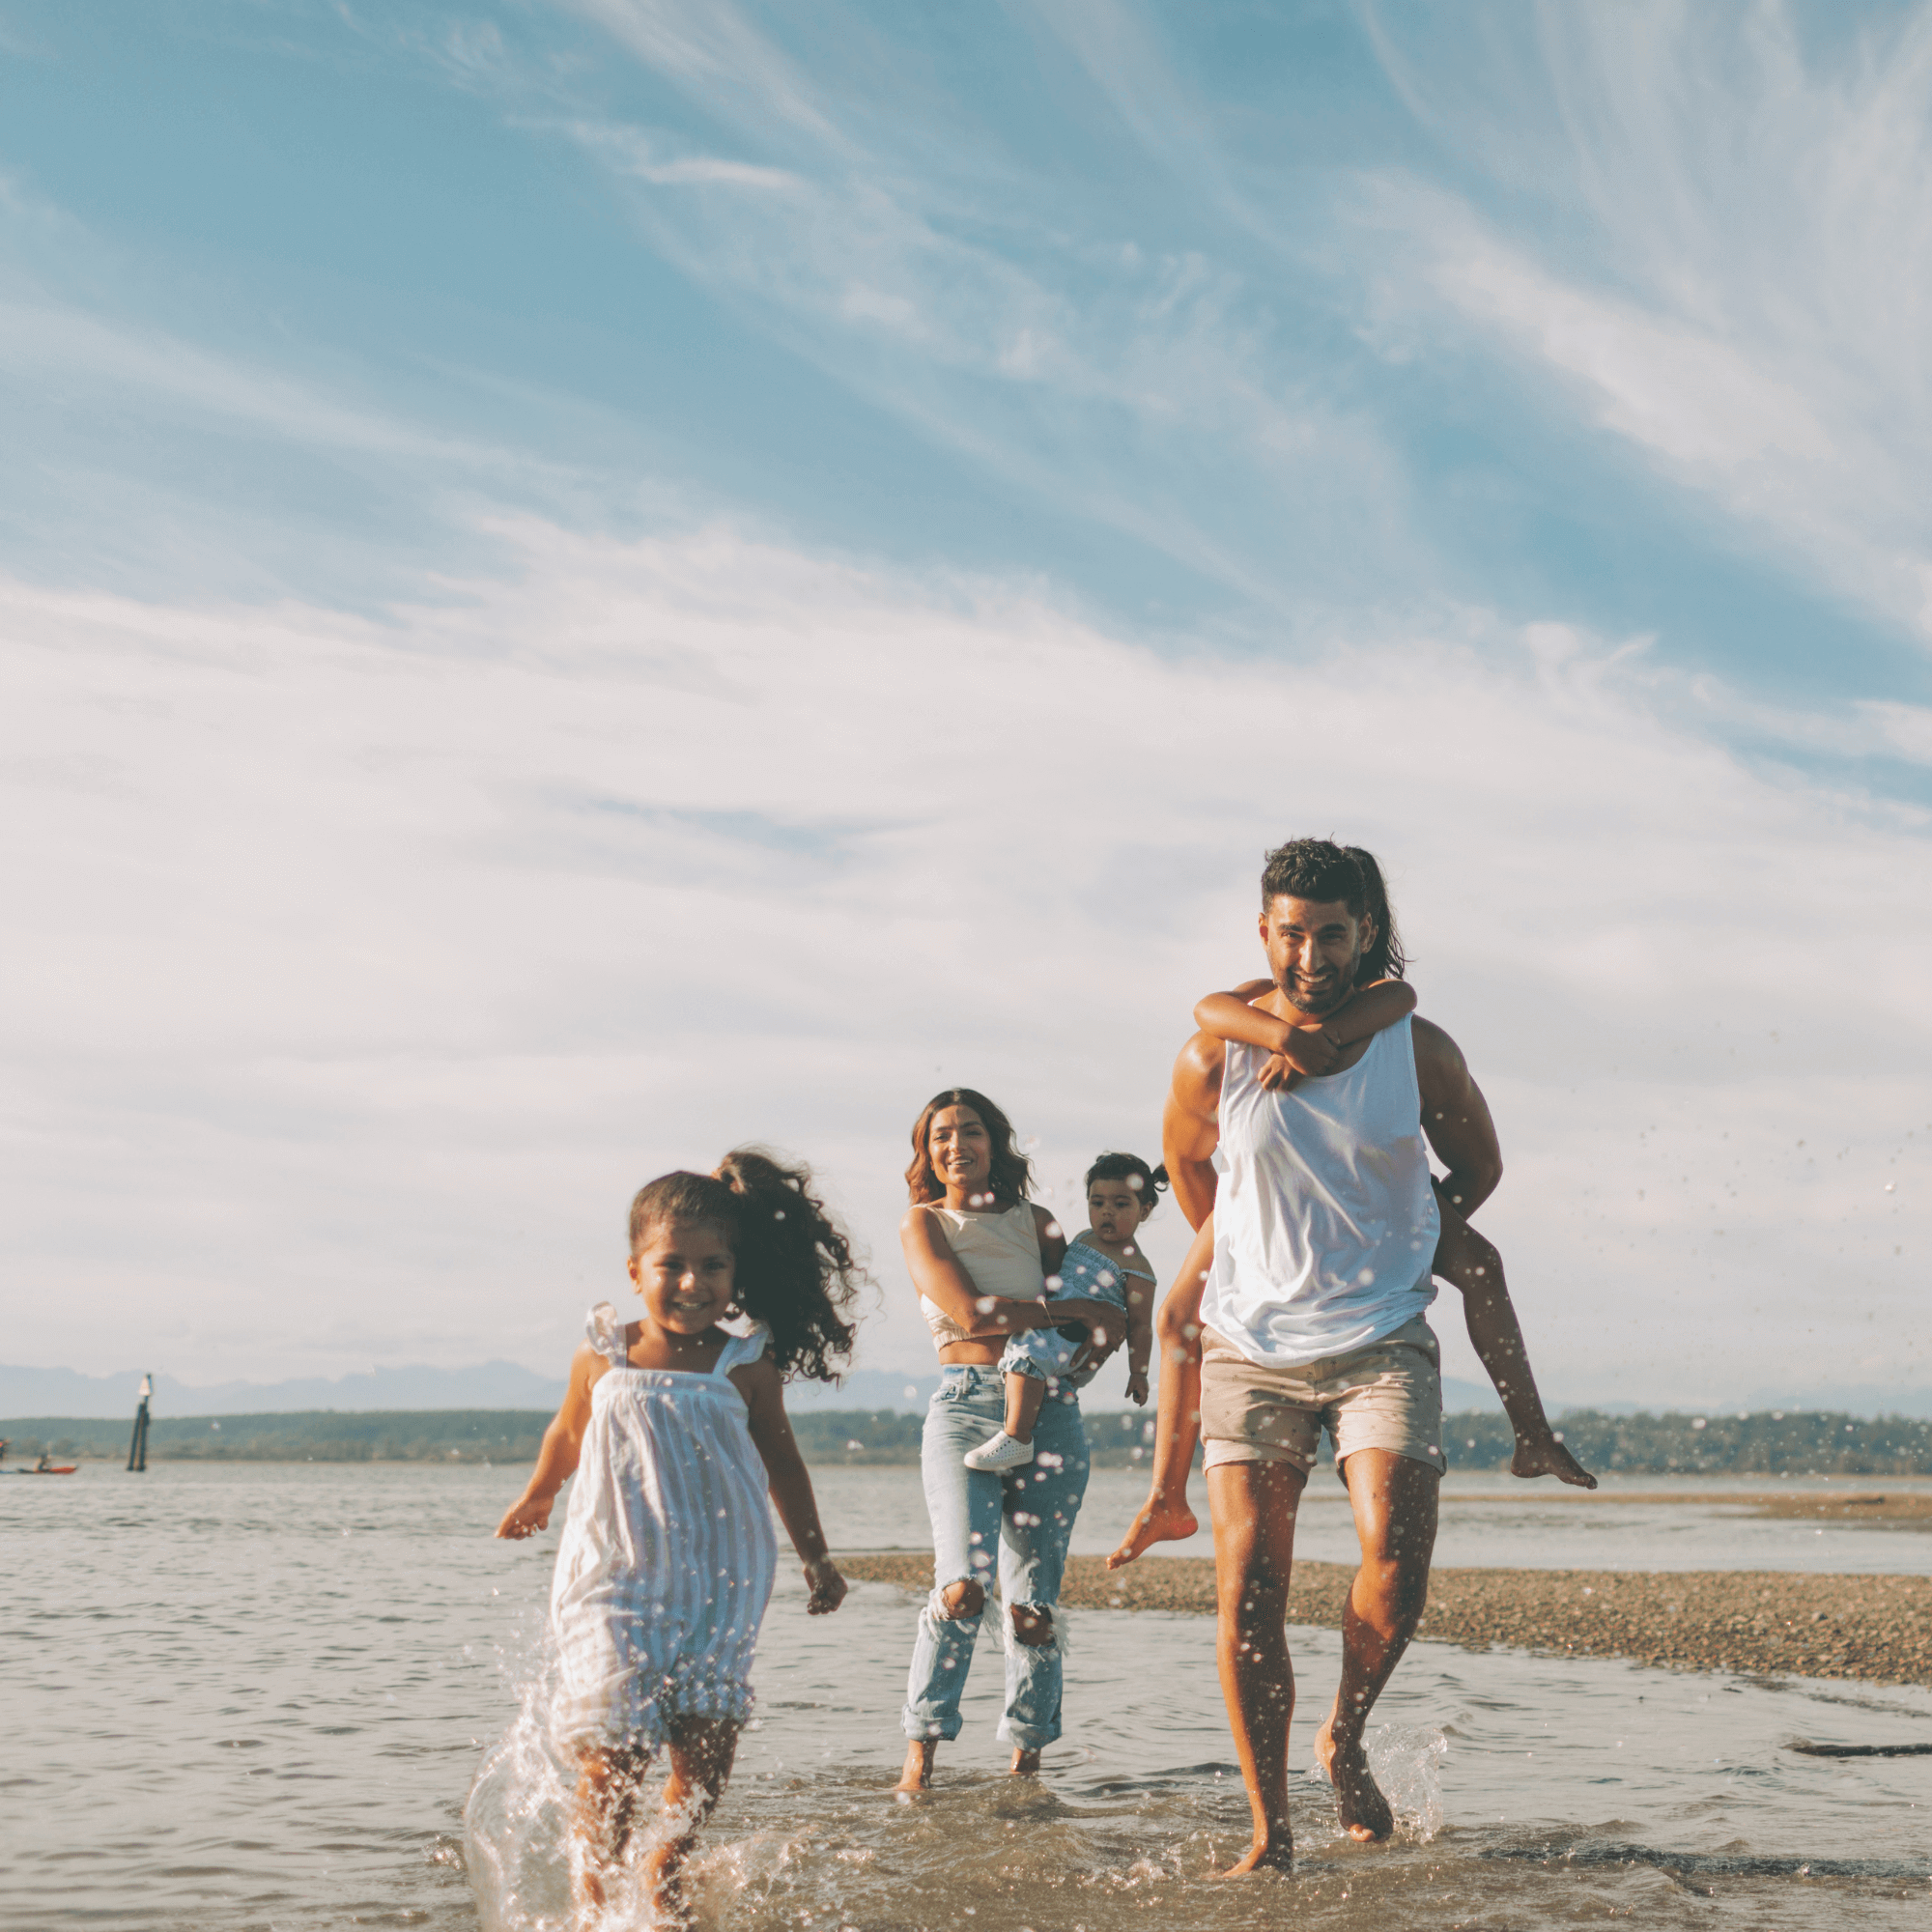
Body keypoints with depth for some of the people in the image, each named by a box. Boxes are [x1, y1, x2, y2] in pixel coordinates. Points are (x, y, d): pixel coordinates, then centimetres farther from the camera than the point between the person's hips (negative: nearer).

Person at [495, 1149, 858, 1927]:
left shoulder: (746, 1367, -4)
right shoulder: (602, 1357, -3)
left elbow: (781, 1461, 10)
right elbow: (569, 1432, 18)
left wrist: (817, 1558, 14)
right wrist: (534, 1499, 33)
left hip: (718, 1586, 1)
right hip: (616, 1579, -1)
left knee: (708, 1745, 1)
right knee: (613, 1752, -6)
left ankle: (666, 1868, 28)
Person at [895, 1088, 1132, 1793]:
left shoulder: (1035, 1224, 16)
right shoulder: (922, 1224, 5)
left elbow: (1107, 1304, 21)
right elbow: (972, 1314, -9)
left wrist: (1100, 1340, 0)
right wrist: (1079, 1309, -8)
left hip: (1049, 1409, 3)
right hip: (964, 1405, -3)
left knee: (1034, 1598, -1)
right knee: (963, 1584, -20)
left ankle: (1028, 1752, 13)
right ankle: (921, 1747, -8)